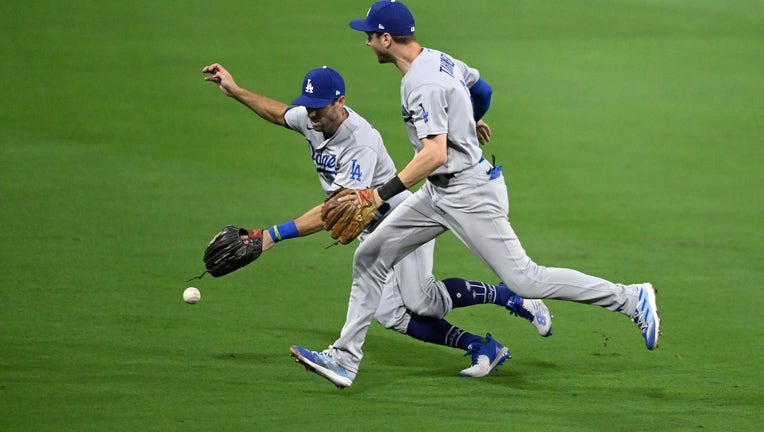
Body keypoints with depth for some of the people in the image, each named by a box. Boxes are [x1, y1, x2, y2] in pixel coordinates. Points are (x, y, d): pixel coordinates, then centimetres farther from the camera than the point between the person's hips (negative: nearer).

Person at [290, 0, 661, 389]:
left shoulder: (422, 85, -24)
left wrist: (384, 193, -34)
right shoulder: (439, 60, 6)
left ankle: (633, 300, 1)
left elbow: (435, 155, -33)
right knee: (369, 257, 7)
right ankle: (345, 357, 10)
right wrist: (469, 122, 47)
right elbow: (476, 81, 26)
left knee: (524, 280, -7)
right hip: (439, 192, 10)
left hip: (470, 194, -10)